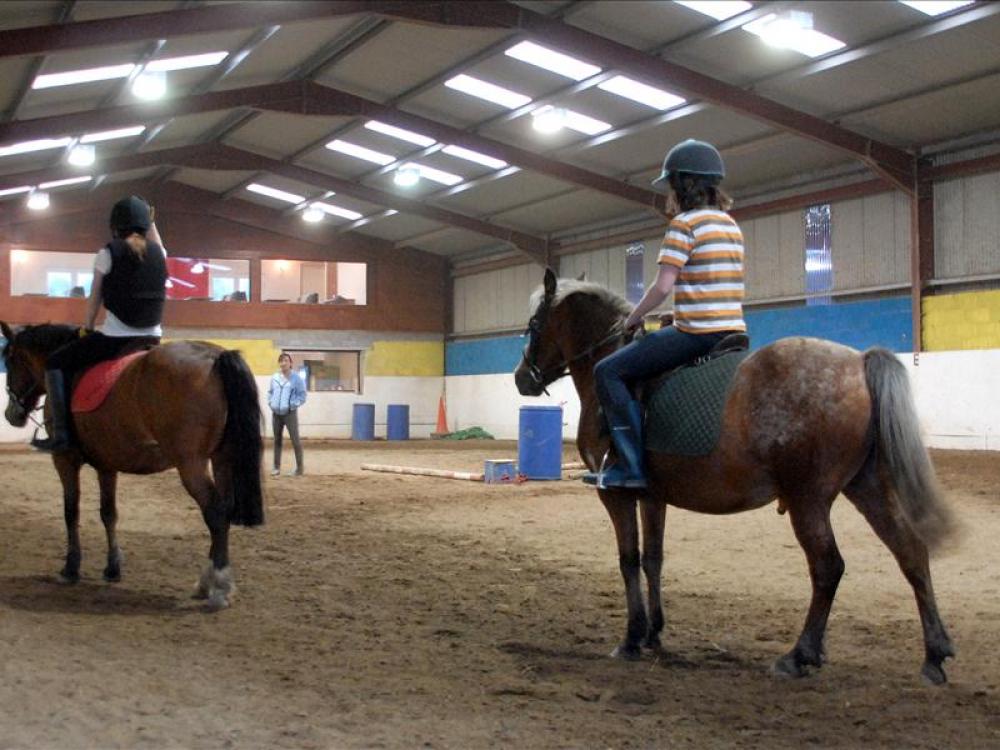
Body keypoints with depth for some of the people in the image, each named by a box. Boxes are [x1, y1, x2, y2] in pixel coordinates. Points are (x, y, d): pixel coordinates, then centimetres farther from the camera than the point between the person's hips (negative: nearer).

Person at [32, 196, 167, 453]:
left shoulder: (108, 253, -5)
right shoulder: (158, 253, 5)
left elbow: (95, 297, 2)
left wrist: (87, 330, 14)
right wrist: (151, 221, 38)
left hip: (115, 337, -5)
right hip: (151, 338, 5)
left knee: (56, 363, 11)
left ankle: (61, 434, 2)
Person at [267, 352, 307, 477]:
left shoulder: (296, 378, -6)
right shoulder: (274, 377, 6)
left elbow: (302, 395, -5)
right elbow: (270, 392, 17)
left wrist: (292, 405, -13)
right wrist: (271, 403, 2)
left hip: (290, 413, -5)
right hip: (276, 413, 5)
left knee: (295, 440, -6)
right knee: (277, 440, 10)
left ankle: (299, 467, -1)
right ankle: (277, 467, 16)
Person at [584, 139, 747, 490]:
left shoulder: (685, 223, -9)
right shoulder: (732, 225, 16)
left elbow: (663, 286, -14)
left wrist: (633, 318, 1)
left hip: (697, 333, -9)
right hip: (733, 330, 9)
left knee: (608, 372, -4)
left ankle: (631, 464, -10)